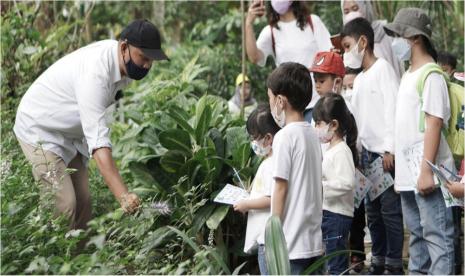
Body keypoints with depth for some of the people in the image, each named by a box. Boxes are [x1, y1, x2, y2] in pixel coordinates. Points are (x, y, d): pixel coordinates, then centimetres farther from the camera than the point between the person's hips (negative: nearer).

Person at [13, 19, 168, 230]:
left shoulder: (121, 62, -7)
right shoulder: (95, 72, -36)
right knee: (64, 204, -18)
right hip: (40, 131, -9)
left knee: (83, 201, 2)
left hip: (70, 133, 9)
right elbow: (98, 141, -43)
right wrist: (123, 196, -50)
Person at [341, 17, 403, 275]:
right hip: (367, 154, 8)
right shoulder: (359, 79, 19)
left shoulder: (383, 68, -5)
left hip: (385, 154, -8)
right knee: (372, 210, 10)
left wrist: (390, 148, -17)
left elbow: (392, 108, -12)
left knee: (390, 209, -7)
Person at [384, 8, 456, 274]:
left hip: (427, 173, -10)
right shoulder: (408, 75, 17)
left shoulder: (431, 75, -12)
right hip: (407, 173, 10)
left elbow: (434, 124, -17)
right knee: (417, 233, 15)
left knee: (436, 234, -8)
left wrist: (427, 170, -22)